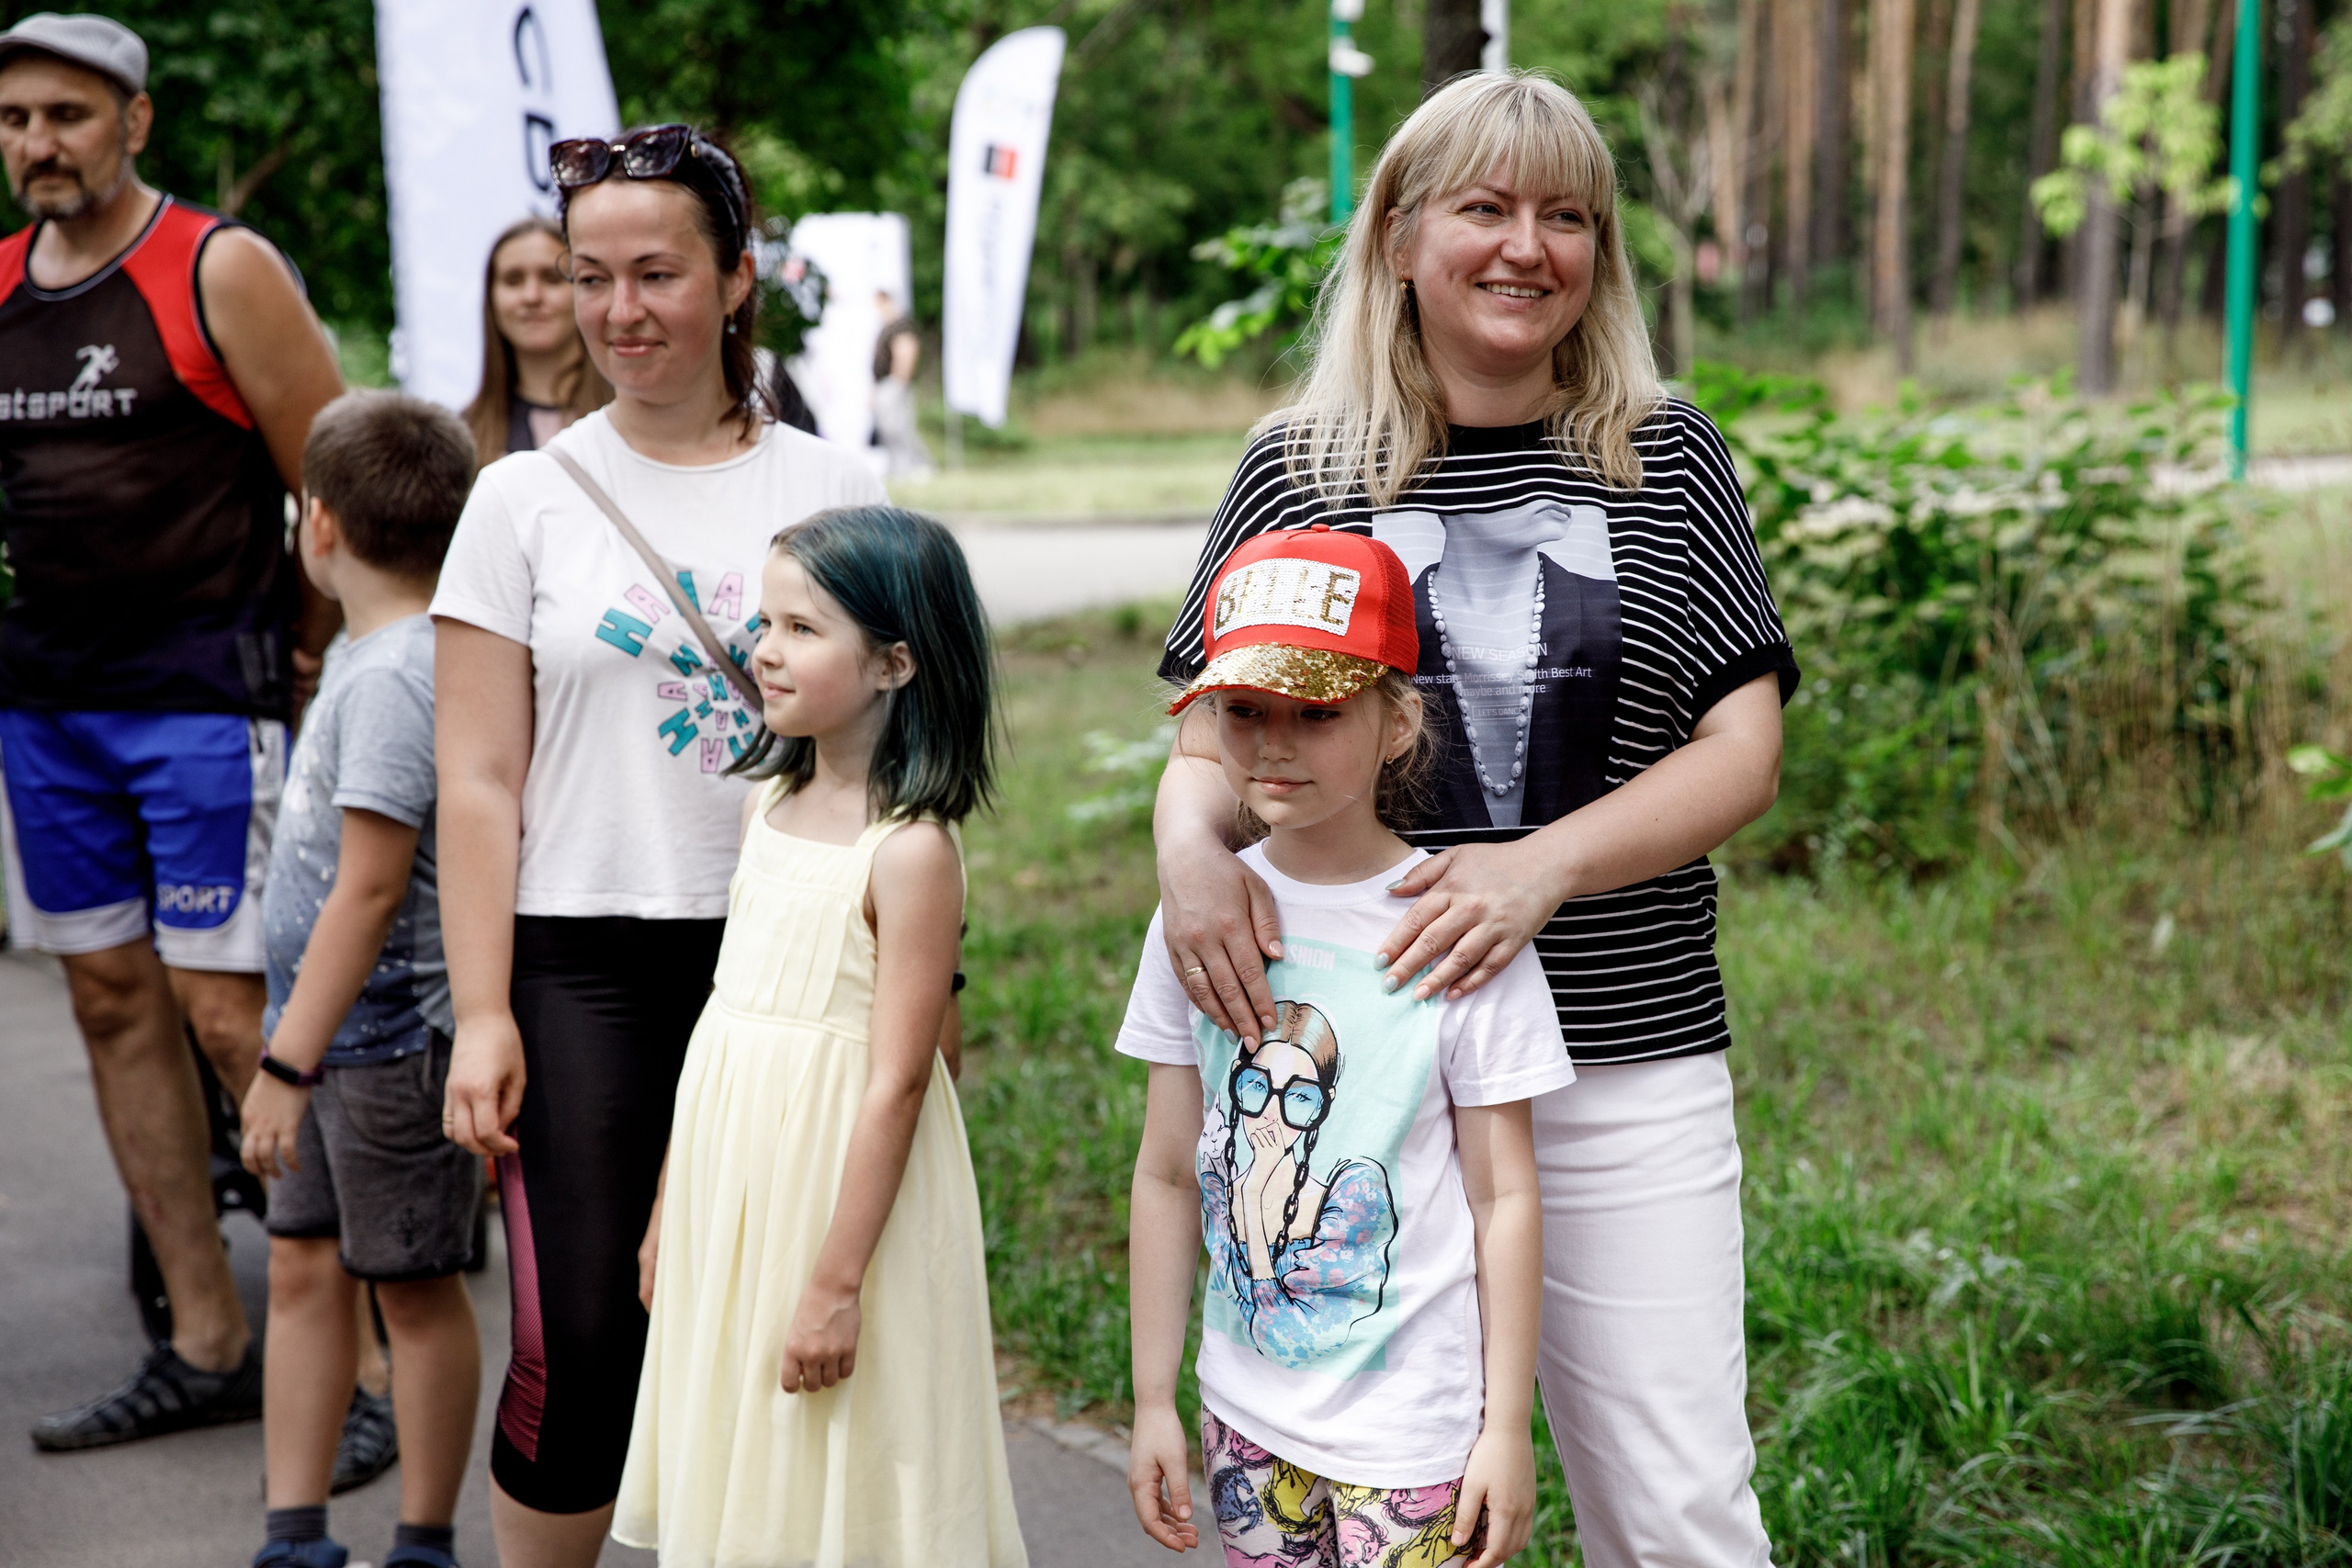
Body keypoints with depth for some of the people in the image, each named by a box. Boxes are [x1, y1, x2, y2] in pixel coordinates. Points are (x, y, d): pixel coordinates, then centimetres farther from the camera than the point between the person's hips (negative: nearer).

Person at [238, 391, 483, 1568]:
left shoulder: (393, 675, -21)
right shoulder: (371, 651, 9)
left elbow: (369, 890, -25)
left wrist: (285, 1063, -23)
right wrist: (292, 1048, 19)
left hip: (393, 1039, -9)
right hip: (334, 1032, 9)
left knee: (414, 1288, 4)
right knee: (302, 1267, 12)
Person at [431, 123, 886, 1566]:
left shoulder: (835, 488, 7)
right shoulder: (529, 497, 4)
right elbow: (478, 782, 1)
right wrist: (483, 1012, -6)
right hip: (585, 960, -1)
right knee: (579, 1342, -6)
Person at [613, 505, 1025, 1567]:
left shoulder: (910, 851, -18)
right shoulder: (769, 805, 6)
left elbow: (896, 1082, -19)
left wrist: (837, 1282, -19)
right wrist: (668, 1205, 16)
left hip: (839, 1179, -7)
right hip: (731, 1167, 8)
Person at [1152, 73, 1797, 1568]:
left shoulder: (1667, 461, 5)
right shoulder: (1299, 472, 6)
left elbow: (1744, 749, 0)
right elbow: (1213, 743, 8)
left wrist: (1545, 862, -17)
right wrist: (1190, 841, -16)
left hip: (1632, 1065, 0)